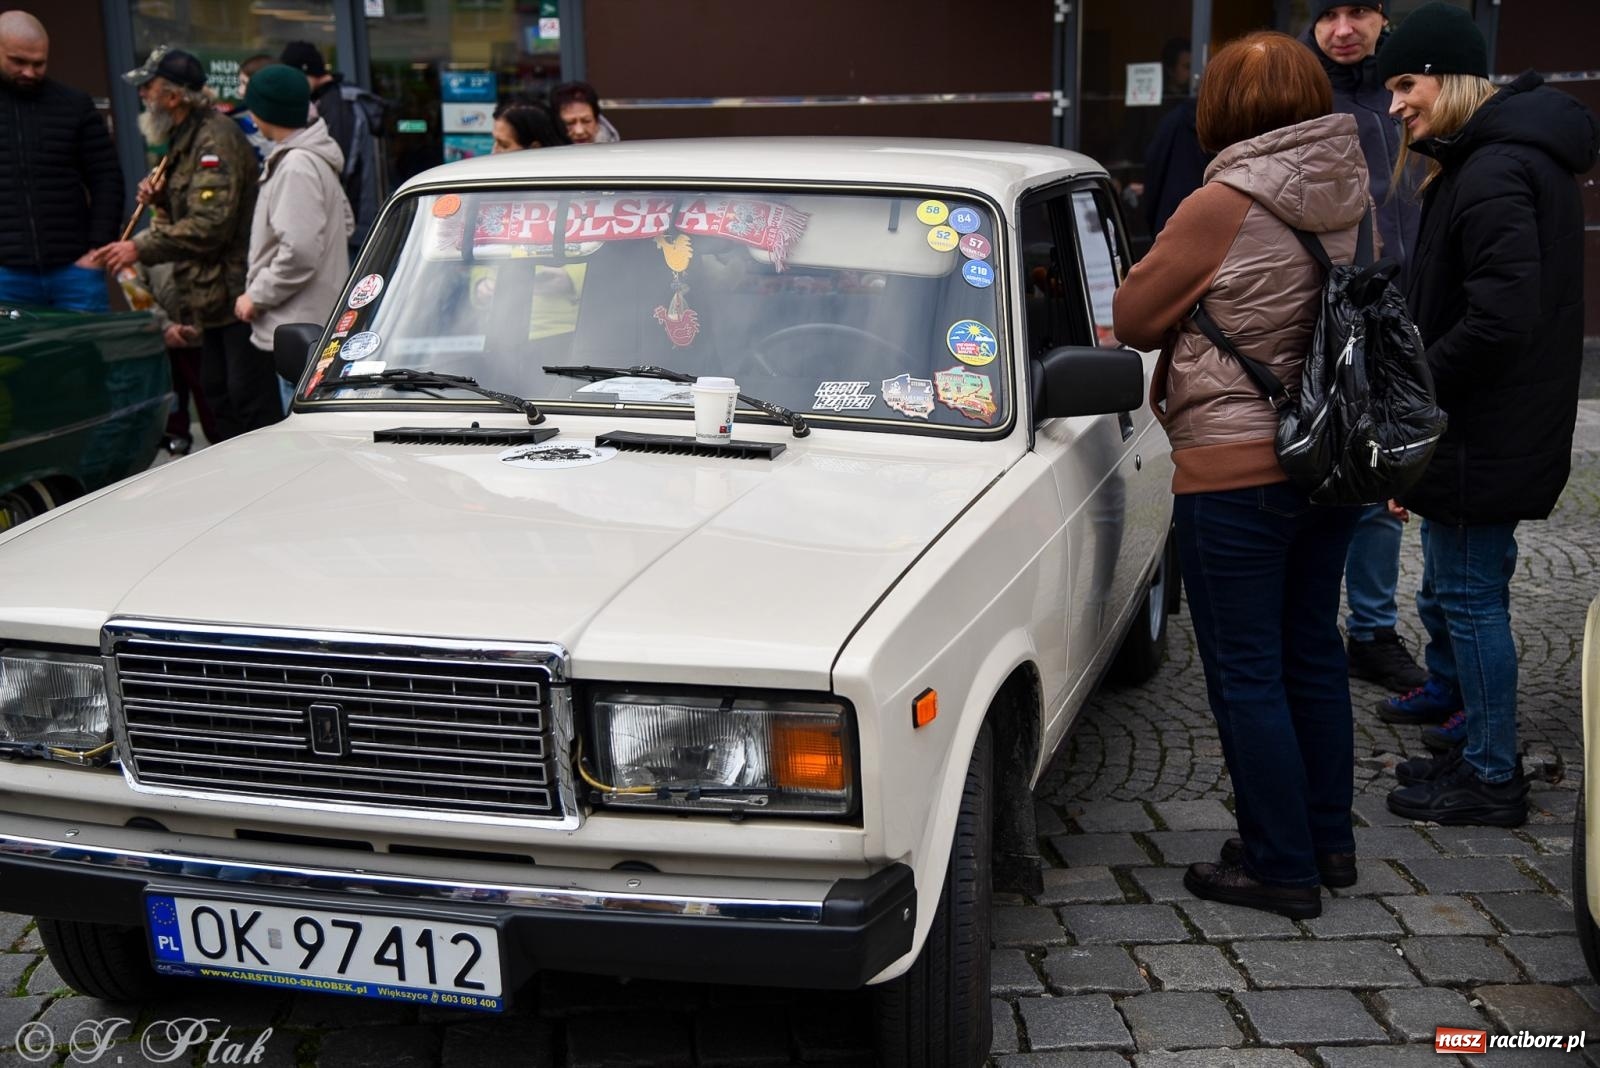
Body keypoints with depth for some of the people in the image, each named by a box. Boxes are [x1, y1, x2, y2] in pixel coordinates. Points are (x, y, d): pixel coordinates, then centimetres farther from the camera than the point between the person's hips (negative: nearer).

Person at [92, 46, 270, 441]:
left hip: (236, 291, -11)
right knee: (219, 396, 15)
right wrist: (162, 199, 7)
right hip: (213, 295, 11)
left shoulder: (216, 139, -17)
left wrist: (141, 249, -20)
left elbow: (210, 224, -25)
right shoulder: (186, 138, 17)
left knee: (251, 399, -8)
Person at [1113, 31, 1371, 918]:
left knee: (1246, 675, 4)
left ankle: (1281, 866, 12)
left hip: (1233, 471, -7)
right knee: (1312, 650, 19)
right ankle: (1330, 841, 30)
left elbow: (1132, 319, -8)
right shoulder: (1354, 198, 3)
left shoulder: (1223, 208, -17)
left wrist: (1192, 296, 11)